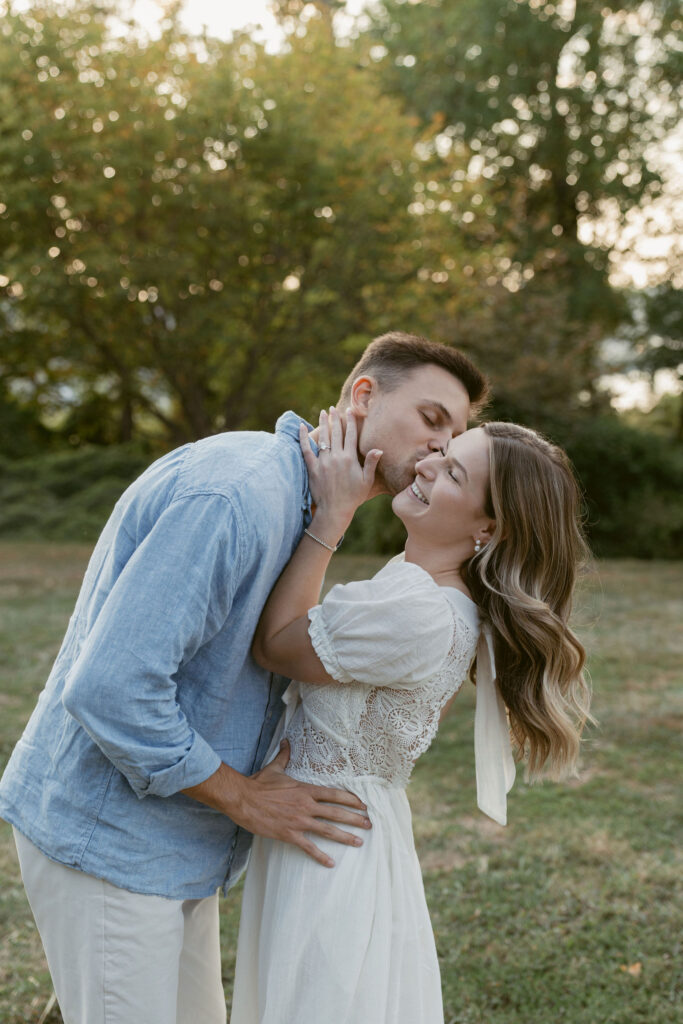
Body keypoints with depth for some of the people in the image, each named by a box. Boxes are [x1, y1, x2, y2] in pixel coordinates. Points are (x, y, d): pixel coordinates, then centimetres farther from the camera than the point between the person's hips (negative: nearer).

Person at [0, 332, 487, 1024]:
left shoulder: (300, 502, 10)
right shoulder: (237, 491, -25)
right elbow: (110, 687, -30)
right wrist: (243, 797, -18)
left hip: (178, 839, 10)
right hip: (107, 836, -10)